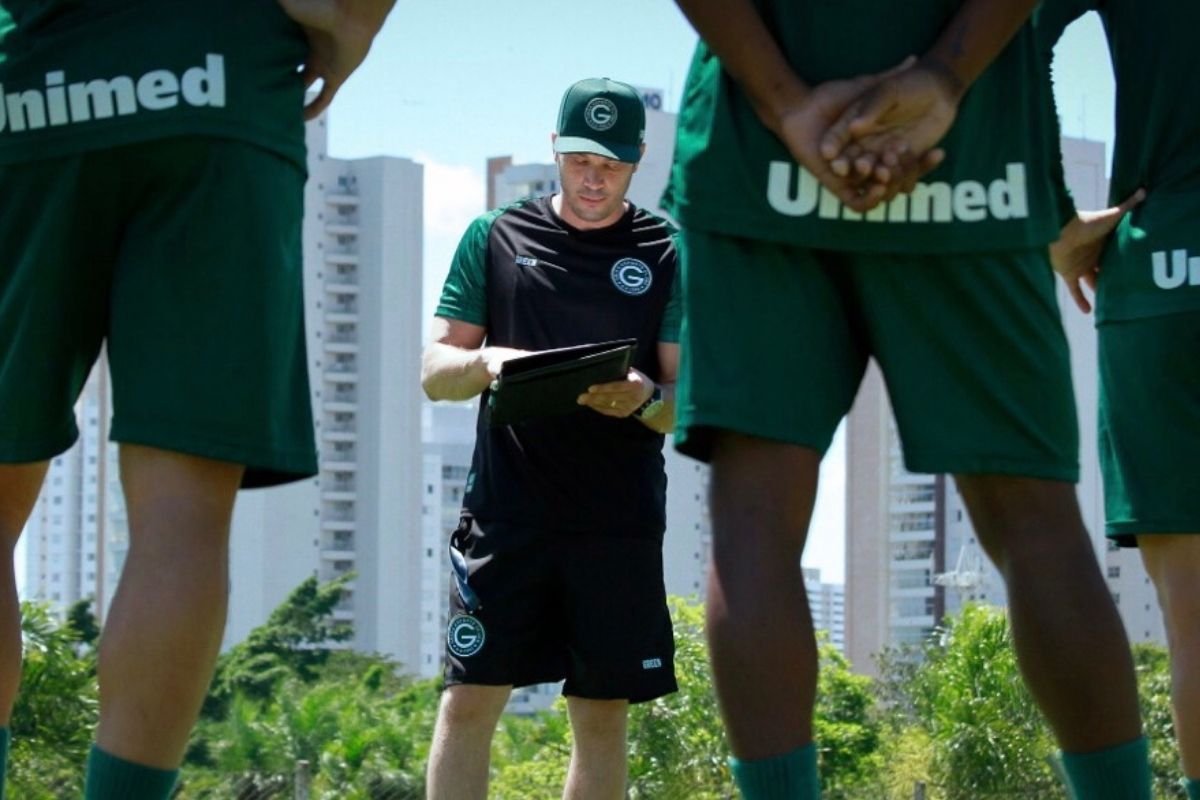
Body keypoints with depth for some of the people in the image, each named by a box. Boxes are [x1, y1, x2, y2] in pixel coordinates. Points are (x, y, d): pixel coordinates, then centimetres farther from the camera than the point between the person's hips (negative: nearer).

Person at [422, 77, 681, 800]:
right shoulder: (496, 237, 10)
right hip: (506, 511, 0)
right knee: (469, 700, -7)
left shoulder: (669, 255, 7)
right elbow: (435, 372, 8)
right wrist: (487, 363, -15)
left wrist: (645, 399, -20)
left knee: (603, 714, 2)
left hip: (619, 522, 0)